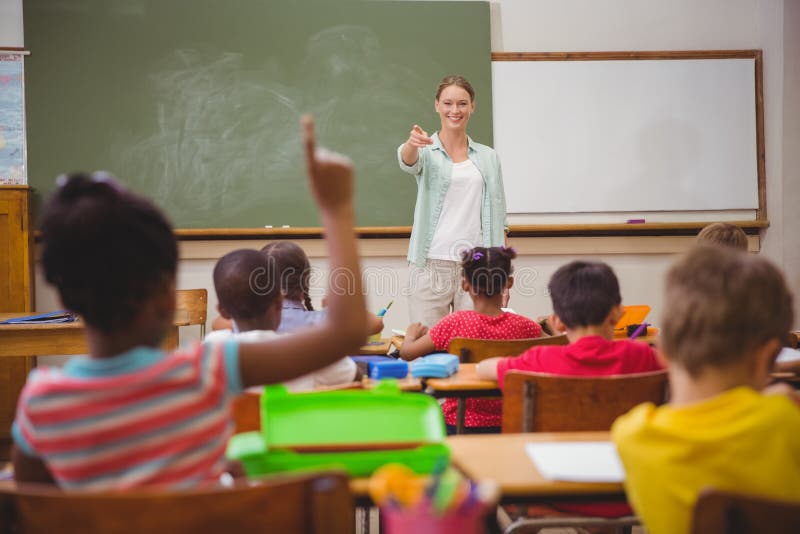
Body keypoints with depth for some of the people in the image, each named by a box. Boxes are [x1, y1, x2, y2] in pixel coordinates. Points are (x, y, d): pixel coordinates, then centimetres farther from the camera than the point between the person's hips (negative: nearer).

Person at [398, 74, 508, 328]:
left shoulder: (488, 158, 13)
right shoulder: (425, 151, 6)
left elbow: (498, 221, 12)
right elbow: (407, 161, -19)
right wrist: (412, 143, -43)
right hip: (431, 266, -2)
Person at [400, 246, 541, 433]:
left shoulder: (456, 322, -17)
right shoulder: (524, 326, -11)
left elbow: (407, 352, -10)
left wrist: (411, 333, 12)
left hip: (459, 425, -3)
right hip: (507, 424, 3)